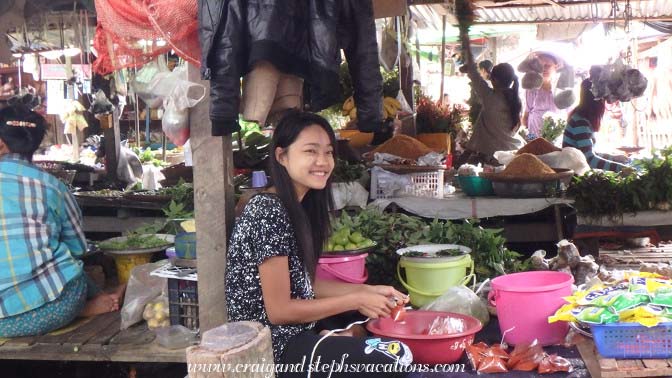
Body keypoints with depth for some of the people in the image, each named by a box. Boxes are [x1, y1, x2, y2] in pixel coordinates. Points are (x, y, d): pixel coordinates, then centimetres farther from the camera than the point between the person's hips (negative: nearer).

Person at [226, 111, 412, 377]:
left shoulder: (298, 207, 7)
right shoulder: (269, 213, -21)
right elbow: (279, 311, -20)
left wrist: (369, 291, 3)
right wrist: (357, 300, -15)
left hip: (297, 329, 9)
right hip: (273, 347, -9)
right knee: (398, 356, -17)